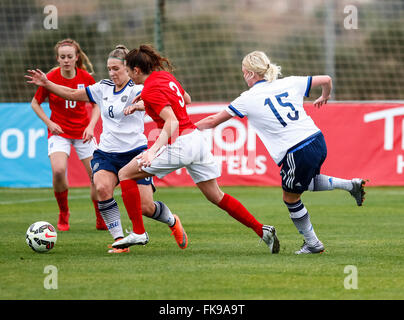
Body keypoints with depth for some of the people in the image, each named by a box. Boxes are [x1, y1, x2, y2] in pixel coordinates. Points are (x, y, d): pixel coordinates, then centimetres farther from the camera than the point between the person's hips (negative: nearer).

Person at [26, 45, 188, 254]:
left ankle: (172, 221, 29)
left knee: (145, 207, -6)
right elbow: (72, 94, 17)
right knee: (102, 188, -28)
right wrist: (46, 83, 8)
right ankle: (119, 240, -19)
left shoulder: (136, 89, -7)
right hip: (106, 153, 4)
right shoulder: (103, 88, 9)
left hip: (135, 152, -4)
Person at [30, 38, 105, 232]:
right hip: (59, 131, -2)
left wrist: (91, 125, -9)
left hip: (82, 132, 2)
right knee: (58, 170, -25)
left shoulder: (86, 78, -7)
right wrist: (49, 123, -9)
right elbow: (35, 103, 3)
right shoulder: (50, 78, -11)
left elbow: (96, 105, 5)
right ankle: (63, 214, -1)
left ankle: (101, 220, 16)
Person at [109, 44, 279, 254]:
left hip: (179, 144, -9)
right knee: (215, 196, 15)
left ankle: (138, 233, 0)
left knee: (125, 174, 2)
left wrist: (153, 150, -34)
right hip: (197, 139, 9)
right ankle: (262, 230, 9)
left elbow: (172, 121, -24)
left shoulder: (151, 89, -13)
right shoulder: (165, 75, 13)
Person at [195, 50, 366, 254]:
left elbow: (213, 121, 5)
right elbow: (326, 80, 16)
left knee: (291, 198, 16)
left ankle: (312, 243, 22)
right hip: (318, 140, 6)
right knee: (308, 182, 32)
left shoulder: (248, 99, -2)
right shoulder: (289, 83, 9)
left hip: (297, 153, -6)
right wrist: (325, 97, 38)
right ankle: (351, 184, 14)